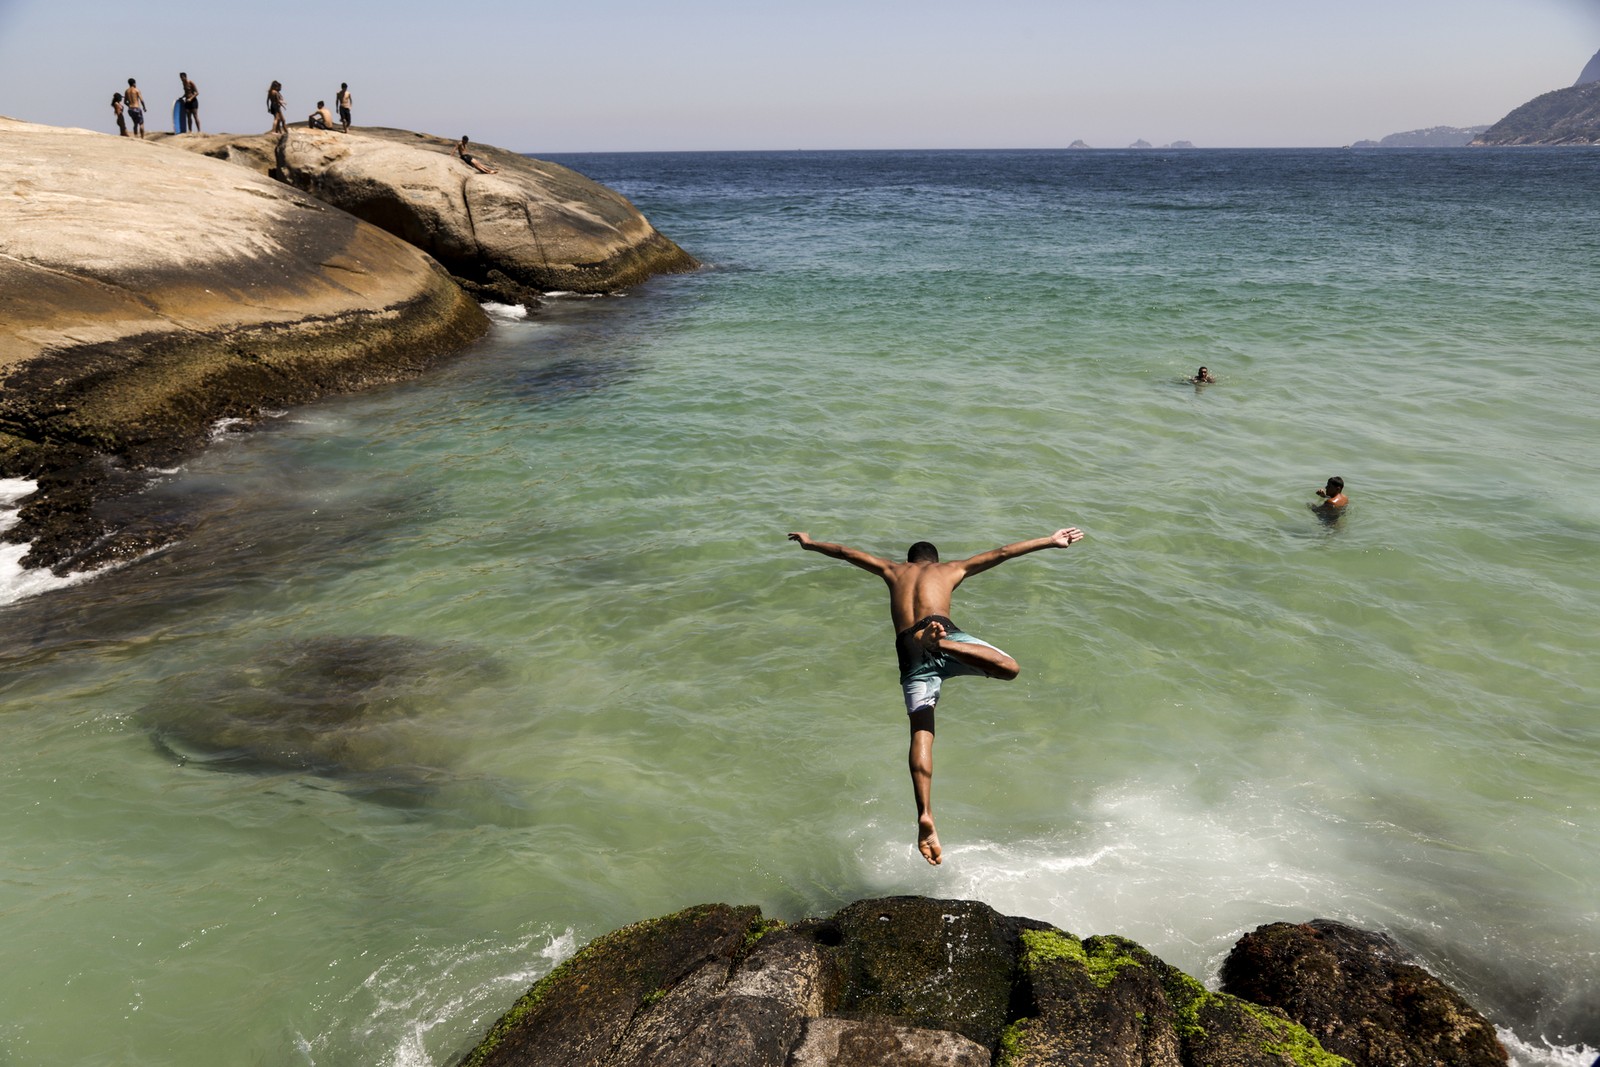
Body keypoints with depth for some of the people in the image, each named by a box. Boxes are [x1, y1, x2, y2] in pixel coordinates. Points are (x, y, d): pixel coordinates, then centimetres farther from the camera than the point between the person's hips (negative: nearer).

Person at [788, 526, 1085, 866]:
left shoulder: (893, 571, 34)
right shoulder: (950, 569, 30)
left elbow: (846, 552, 41)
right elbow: (1002, 552, 29)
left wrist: (810, 543, 56)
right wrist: (1050, 541, 35)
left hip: (908, 652, 3)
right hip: (941, 626, -3)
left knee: (921, 732, -6)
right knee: (1008, 668, -17)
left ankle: (925, 816, -23)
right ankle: (941, 640, -34)